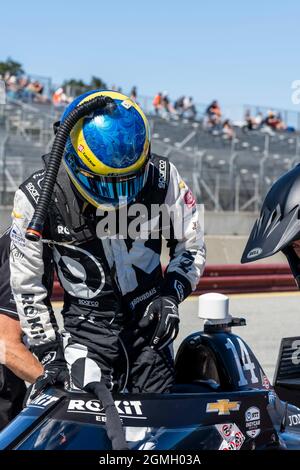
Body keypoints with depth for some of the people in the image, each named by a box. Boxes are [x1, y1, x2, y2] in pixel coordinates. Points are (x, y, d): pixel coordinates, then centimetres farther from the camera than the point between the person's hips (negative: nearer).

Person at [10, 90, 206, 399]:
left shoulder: (161, 178, -11)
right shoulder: (36, 198, -14)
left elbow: (191, 245, 5)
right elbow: (27, 284, -3)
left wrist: (171, 295, -11)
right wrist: (49, 355, -5)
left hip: (150, 319, 2)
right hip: (87, 328, -1)